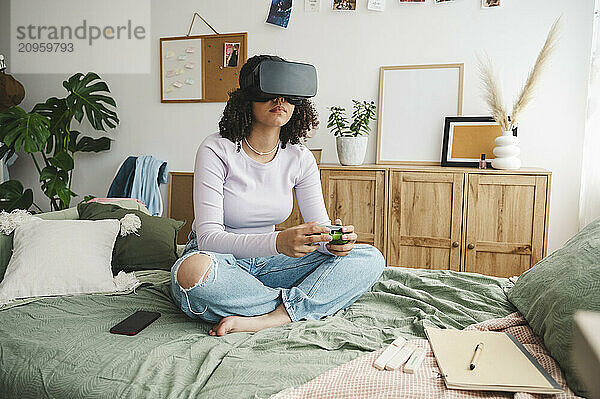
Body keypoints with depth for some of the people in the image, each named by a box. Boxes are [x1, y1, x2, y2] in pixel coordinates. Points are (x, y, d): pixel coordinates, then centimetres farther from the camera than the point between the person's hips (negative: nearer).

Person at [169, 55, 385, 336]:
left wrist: (334, 241, -27)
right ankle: (298, 306, -17)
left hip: (265, 261, 4)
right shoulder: (216, 150, -15)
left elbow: (319, 226, -1)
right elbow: (208, 237, -23)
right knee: (192, 270, -41)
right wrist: (279, 242, -39)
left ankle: (266, 319, -25)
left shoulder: (300, 158, -2)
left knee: (371, 259, -10)